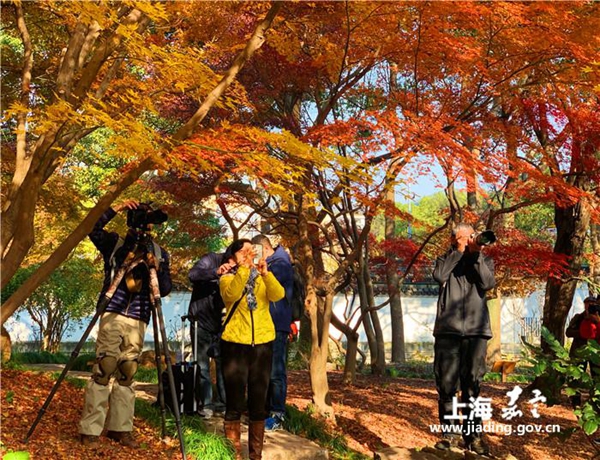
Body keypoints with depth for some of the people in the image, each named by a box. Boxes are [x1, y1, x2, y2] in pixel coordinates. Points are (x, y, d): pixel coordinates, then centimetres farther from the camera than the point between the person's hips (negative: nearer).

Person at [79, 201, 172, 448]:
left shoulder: (159, 253, 13)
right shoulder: (115, 243, 8)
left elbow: (165, 289, 7)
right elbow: (93, 230, -7)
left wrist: (157, 267, -10)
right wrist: (116, 209, -11)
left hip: (138, 320, 3)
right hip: (112, 314, -3)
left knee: (127, 373, 3)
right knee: (103, 369, -10)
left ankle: (120, 428, 11)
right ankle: (89, 429, -7)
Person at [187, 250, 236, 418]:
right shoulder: (211, 259, -8)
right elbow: (192, 275, -25)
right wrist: (216, 272, -36)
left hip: (220, 323, 4)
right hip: (201, 321, -4)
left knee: (223, 363, 1)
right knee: (203, 365, -2)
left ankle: (223, 403, 10)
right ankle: (205, 404, 5)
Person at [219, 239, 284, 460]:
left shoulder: (263, 278, 8)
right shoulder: (227, 278, 1)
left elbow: (278, 295, -12)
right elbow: (231, 295, -23)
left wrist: (265, 272, -27)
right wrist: (244, 268, -32)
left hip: (263, 343, 3)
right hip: (235, 344, -3)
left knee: (258, 404, 8)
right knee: (235, 404, 0)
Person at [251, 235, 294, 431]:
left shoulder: (281, 263, -8)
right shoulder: (265, 265, 20)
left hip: (277, 326, -9)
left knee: (276, 372, -8)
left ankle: (277, 416, -5)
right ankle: (265, 410, 20)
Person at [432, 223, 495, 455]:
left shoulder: (484, 260, 15)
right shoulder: (446, 259, 14)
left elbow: (487, 283, -4)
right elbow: (439, 276, -8)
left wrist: (476, 253, -6)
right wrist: (459, 251, -5)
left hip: (476, 329, 0)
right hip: (447, 329, 0)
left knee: (472, 384, 0)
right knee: (446, 383, -1)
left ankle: (473, 434, 4)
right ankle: (450, 432, 7)